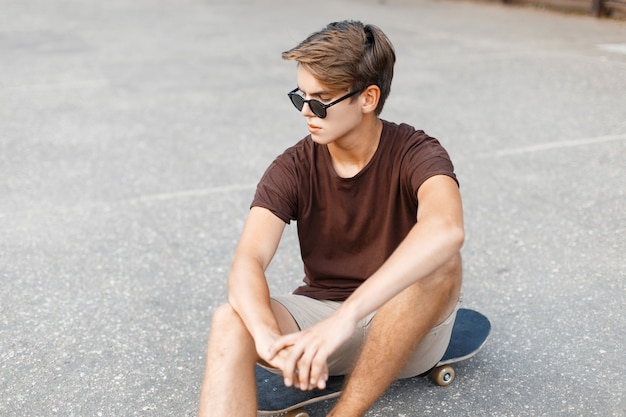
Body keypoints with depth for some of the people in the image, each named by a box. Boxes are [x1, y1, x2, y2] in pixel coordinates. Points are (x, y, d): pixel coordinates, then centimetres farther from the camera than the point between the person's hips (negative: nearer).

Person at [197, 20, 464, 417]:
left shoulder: (415, 155, -17)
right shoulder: (294, 169, -8)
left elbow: (446, 229, -40)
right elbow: (248, 262, -21)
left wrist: (346, 318, -50)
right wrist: (268, 337, -44)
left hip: (407, 328, -2)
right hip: (319, 311, 2)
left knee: (440, 262, -33)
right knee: (231, 320, -27)